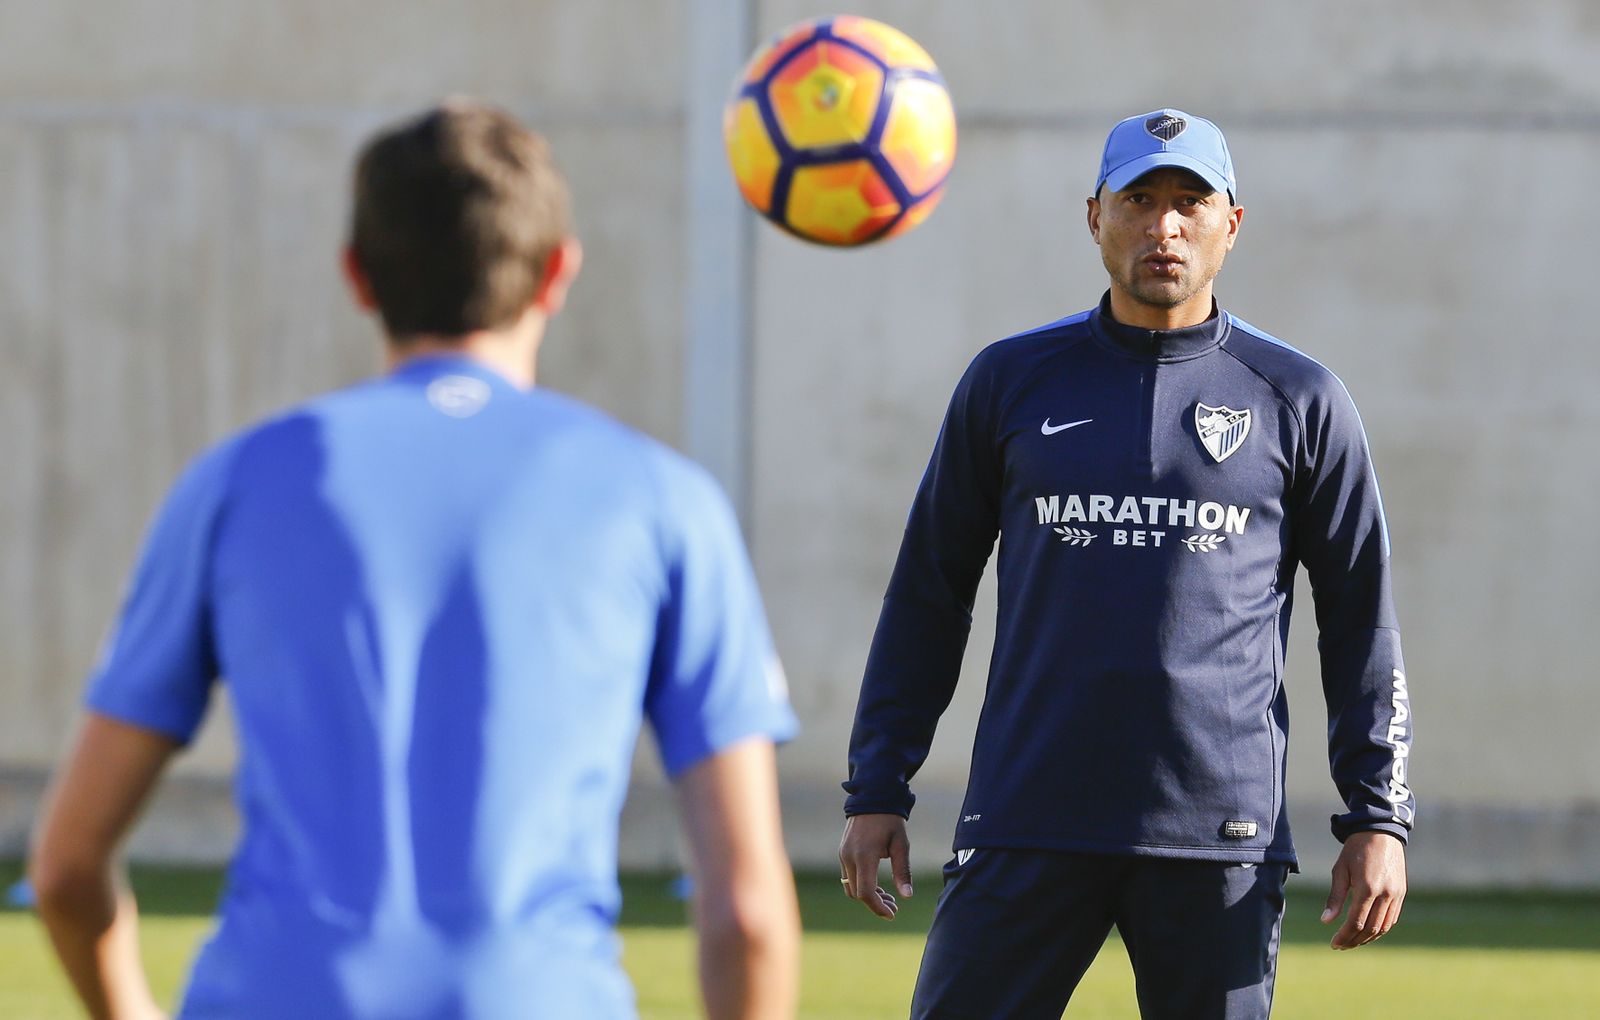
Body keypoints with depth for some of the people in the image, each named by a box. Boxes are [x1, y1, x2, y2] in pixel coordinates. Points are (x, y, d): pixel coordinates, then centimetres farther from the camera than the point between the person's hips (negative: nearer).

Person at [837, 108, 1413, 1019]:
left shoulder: (1299, 401, 7)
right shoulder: (1011, 381, 9)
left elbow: (1361, 620, 8)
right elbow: (929, 596, 13)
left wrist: (1379, 819, 1)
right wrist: (877, 791, 7)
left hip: (1221, 837, -1)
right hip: (1028, 829, 1)